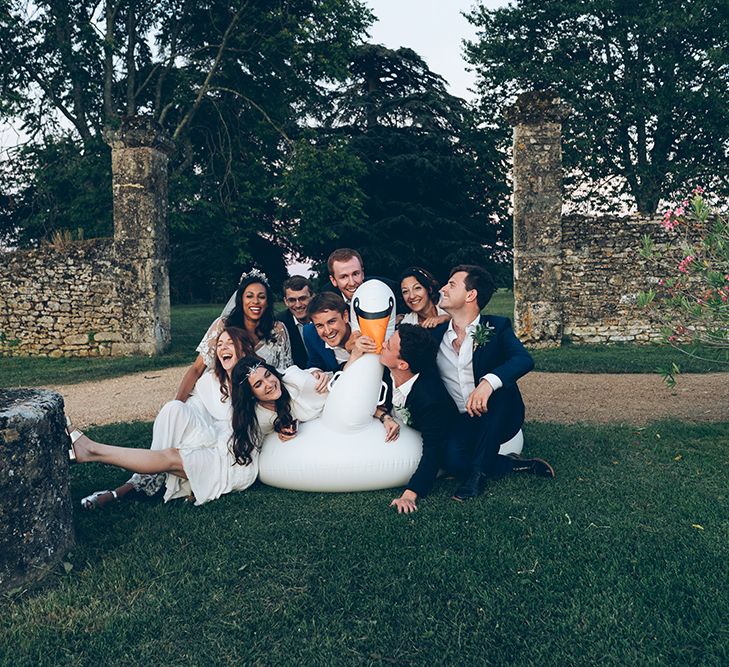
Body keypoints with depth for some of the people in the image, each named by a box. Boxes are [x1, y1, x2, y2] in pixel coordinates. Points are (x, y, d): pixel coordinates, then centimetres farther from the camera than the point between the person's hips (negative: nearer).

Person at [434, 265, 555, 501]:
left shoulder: (496, 328, -4)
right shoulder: (436, 335, 7)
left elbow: (524, 360, -22)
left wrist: (488, 383, -40)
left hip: (497, 419, -2)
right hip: (460, 422, 2)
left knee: (498, 388, -33)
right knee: (452, 459, -30)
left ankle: (478, 471, -22)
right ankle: (519, 465, -5)